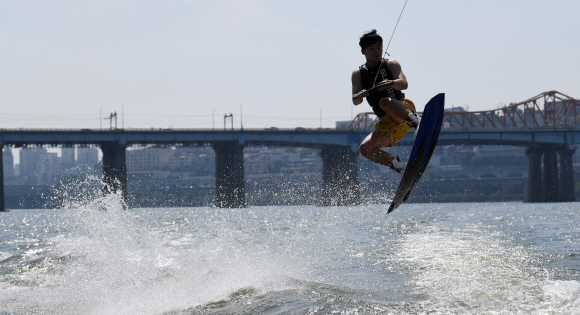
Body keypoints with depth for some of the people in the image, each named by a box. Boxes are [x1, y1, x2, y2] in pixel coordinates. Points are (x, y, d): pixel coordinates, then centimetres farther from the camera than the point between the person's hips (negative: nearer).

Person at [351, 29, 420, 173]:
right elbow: (355, 101, -1)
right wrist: (359, 96, -26)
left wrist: (391, 83, -38)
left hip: (403, 109, -5)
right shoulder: (358, 74, 12)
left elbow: (404, 84, -15)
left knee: (384, 102, -35)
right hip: (386, 122, 5)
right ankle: (399, 166, -2)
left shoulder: (390, 64, 4)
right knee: (365, 148, -11)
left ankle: (416, 122, -46)